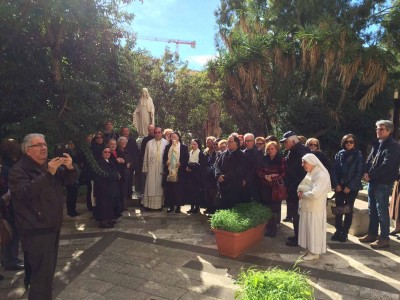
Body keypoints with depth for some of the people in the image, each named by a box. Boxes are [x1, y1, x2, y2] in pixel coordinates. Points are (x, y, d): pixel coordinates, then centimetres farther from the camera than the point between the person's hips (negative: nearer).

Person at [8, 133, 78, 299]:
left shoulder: (51, 164, 11)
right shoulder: (18, 169, -11)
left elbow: (71, 179, 5)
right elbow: (25, 192, -28)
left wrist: (70, 167, -17)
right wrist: (48, 174, -35)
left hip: (53, 225, 8)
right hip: (35, 230, -7)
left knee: (49, 268, 21)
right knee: (42, 273, -4)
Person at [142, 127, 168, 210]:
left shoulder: (166, 143, 1)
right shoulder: (149, 143, 5)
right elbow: (145, 156, 7)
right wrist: (145, 168, 4)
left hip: (162, 168, 0)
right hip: (151, 168, 1)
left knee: (160, 186, 6)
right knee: (150, 186, 2)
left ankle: (159, 204, 14)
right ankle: (149, 204, 10)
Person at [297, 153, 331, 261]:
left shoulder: (322, 175, -20)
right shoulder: (310, 173, 9)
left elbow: (315, 194, -29)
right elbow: (301, 186, 11)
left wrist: (302, 194, -14)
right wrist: (300, 191, -11)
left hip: (315, 209, -8)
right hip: (307, 207, 8)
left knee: (314, 230, 5)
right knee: (307, 229, 16)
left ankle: (315, 252, 19)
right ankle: (309, 249, 30)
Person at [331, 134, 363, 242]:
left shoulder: (358, 155, -2)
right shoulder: (339, 154, 4)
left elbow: (359, 173, -6)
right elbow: (334, 170, 3)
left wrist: (349, 186, -12)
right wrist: (336, 184, -8)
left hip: (352, 188, -2)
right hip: (339, 186, 2)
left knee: (348, 210, 6)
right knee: (338, 209, 4)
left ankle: (345, 232, 15)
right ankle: (338, 231, 16)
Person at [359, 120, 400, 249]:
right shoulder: (376, 144, 15)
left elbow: (386, 165, -19)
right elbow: (369, 160, 14)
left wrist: (371, 175, -14)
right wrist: (366, 173, -3)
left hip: (383, 183, -8)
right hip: (372, 181, 8)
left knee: (382, 210, -3)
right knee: (372, 209, 15)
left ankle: (384, 238, 7)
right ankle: (372, 234, 26)